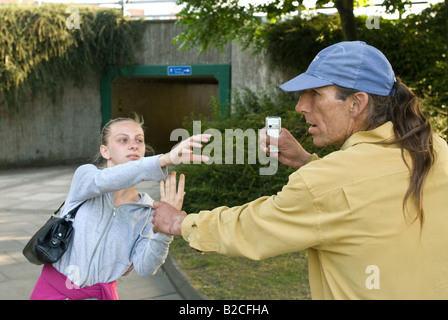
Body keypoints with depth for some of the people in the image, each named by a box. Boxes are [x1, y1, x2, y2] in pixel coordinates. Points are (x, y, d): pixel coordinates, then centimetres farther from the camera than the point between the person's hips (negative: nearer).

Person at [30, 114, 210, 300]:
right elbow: (103, 180, -32)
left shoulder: (148, 212, -3)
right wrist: (166, 159, -45)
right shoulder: (85, 175, -7)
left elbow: (144, 268, -15)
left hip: (99, 294, 2)